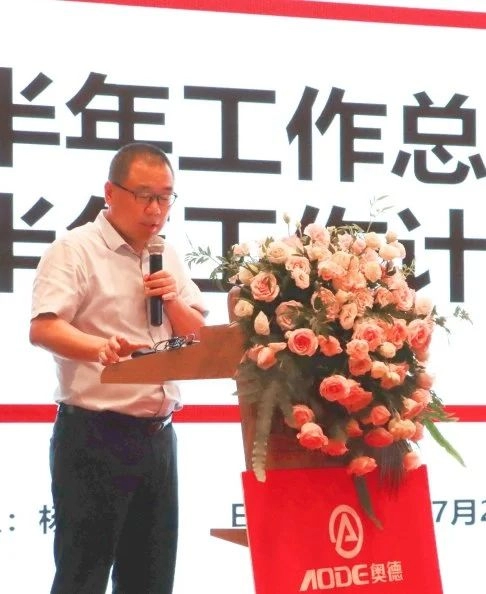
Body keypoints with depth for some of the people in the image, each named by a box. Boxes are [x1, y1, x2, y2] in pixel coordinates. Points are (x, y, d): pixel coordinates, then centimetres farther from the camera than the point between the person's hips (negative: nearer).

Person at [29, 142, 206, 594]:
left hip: (158, 436, 7)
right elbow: (42, 328, -20)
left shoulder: (167, 257, 15)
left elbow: (197, 336, 17)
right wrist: (102, 348, -38)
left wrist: (171, 301, -3)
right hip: (94, 437, -7)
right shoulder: (75, 250, -7)